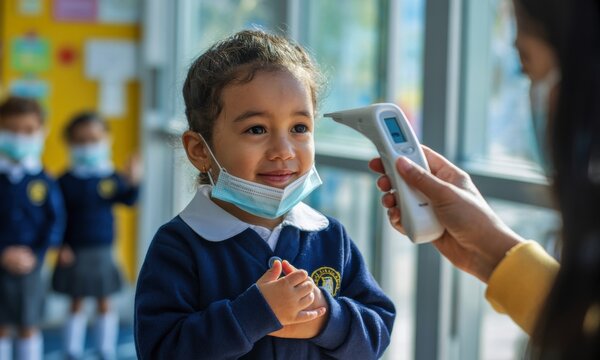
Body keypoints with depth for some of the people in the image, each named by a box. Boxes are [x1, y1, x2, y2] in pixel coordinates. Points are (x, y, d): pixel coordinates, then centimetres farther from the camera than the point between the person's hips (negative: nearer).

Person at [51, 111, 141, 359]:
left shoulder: (112, 178, -2)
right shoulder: (66, 182, -4)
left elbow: (128, 200, -14)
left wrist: (133, 183, -34)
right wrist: (61, 246, -11)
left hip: (102, 252, 1)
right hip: (74, 253, -1)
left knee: (104, 303, 9)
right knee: (76, 303, 8)